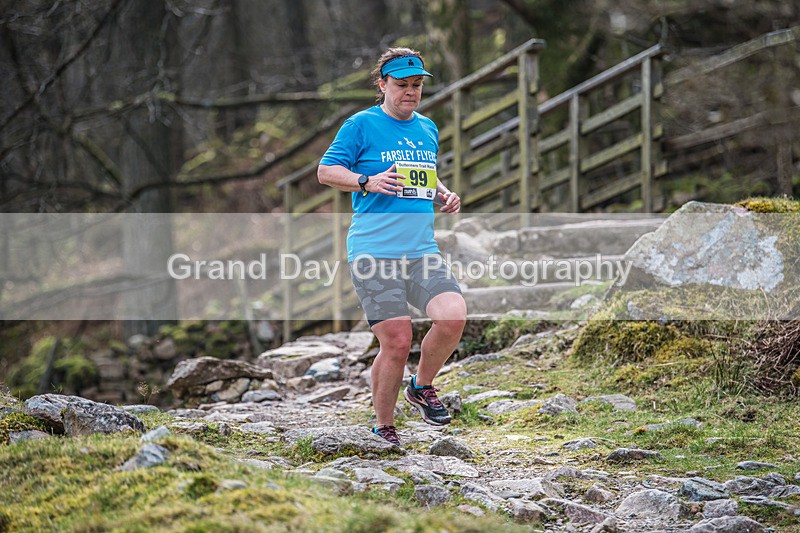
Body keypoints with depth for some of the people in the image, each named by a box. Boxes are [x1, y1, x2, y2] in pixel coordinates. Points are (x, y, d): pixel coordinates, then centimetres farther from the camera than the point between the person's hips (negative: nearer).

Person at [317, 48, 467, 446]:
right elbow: (325, 171, -1)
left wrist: (443, 196, 10)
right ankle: (383, 427, 11)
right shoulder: (361, 125, -1)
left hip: (422, 252, 5)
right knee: (396, 342, -9)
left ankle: (422, 387, 10)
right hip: (374, 254, -5)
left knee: (453, 317, -18)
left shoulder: (428, 128, 17)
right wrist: (367, 181, -18)